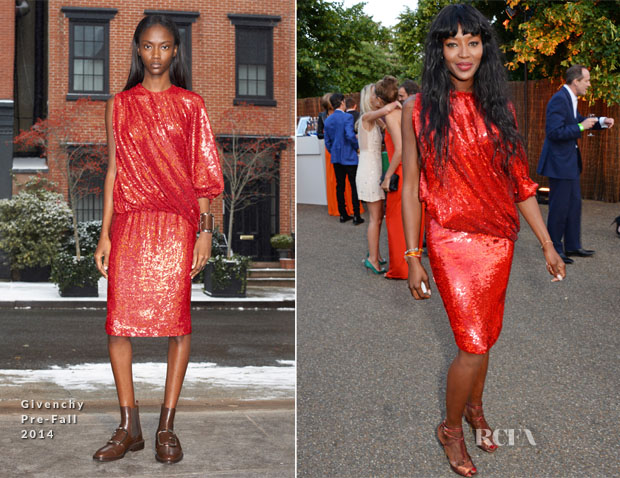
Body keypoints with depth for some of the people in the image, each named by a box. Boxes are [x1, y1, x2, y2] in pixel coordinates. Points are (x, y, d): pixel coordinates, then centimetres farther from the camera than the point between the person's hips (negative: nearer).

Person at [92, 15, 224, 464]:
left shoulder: (190, 105, 7)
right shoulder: (120, 105, 11)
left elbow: (202, 173, 5)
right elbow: (114, 170, 10)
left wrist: (205, 229, -2)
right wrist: (105, 233, 5)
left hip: (177, 224, -1)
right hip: (129, 224, 2)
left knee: (176, 319, -2)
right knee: (119, 320, -3)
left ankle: (167, 426, 8)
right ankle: (130, 426, 9)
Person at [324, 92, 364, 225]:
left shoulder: (328, 120, 6)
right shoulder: (347, 117, -13)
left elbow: (327, 141, 11)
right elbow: (350, 135, -23)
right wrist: (357, 146, -6)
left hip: (336, 158, 6)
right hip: (349, 157, -6)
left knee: (340, 186, 10)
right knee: (354, 186, 0)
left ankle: (343, 214, 13)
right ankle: (356, 216, 0)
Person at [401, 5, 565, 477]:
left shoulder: (499, 109, 3)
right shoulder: (420, 109, -6)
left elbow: (521, 182, 6)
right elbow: (411, 186, -4)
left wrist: (547, 244, 5)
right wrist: (413, 257, -6)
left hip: (498, 239, 4)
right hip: (452, 241, -3)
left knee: (484, 335, 15)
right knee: (473, 345, -4)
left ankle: (475, 407, 41)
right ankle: (451, 428, 20)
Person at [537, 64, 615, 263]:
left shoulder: (569, 99, 11)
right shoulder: (559, 100, -20)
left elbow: (577, 120, 27)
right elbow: (554, 132, -26)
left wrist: (600, 121, 14)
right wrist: (581, 127, -21)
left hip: (569, 162, 11)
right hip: (559, 163, -11)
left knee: (574, 204, 16)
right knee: (559, 207, -2)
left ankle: (572, 245, 26)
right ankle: (553, 249, 9)